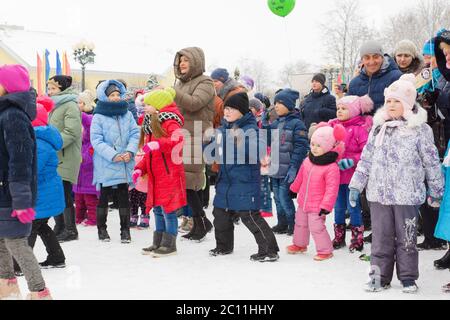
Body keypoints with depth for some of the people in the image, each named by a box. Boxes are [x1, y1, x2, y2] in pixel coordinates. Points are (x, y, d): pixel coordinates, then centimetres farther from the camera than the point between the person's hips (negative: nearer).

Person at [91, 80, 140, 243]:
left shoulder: (127, 115, 7)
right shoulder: (99, 117, -5)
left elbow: (135, 134, 4)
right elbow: (96, 140, -10)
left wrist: (130, 151, -14)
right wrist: (113, 155, -18)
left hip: (124, 165, 3)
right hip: (105, 165, -3)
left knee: (124, 197, 6)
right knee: (104, 197, 8)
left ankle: (125, 229, 14)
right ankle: (101, 229, 20)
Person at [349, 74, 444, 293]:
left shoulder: (420, 129, -3)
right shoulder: (379, 127, 9)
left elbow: (431, 162, 1)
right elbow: (366, 158, 12)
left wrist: (436, 190, 4)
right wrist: (356, 185, 9)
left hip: (407, 195, -3)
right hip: (378, 194, 3)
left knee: (407, 238, 6)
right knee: (381, 237, 8)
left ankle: (408, 277, 18)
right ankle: (380, 276, 18)